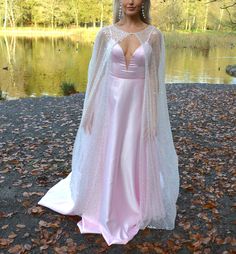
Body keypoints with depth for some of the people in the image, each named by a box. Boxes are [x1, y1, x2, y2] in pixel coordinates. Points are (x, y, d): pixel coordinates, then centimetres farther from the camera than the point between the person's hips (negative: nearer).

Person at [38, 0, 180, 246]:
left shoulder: (154, 35, -4)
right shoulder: (106, 33, -1)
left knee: (136, 158, 10)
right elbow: (96, 72, 2)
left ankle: (134, 208, 34)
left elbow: (155, 78, -3)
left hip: (138, 105, -1)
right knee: (104, 157, 12)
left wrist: (153, 117, -4)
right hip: (110, 102, 1)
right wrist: (90, 110, 1)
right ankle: (105, 205, 36)